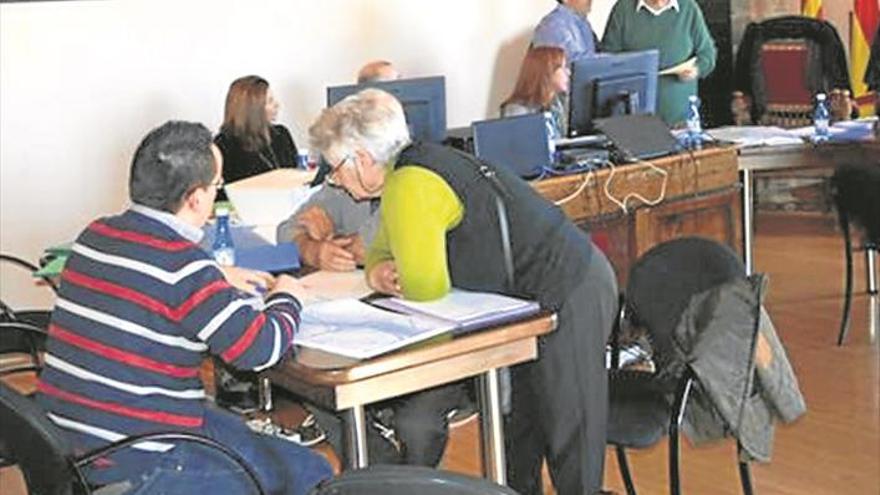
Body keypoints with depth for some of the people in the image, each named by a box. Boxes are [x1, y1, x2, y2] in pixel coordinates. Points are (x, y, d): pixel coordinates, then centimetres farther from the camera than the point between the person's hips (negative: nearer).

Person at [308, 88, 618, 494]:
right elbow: (386, 247, 20)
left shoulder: (411, 187, -23)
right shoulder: (410, 167, 9)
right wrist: (378, 270, -3)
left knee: (568, 435, 0)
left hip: (567, 298, -11)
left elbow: (425, 287, -25)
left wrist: (392, 279, -3)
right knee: (521, 419, 24)